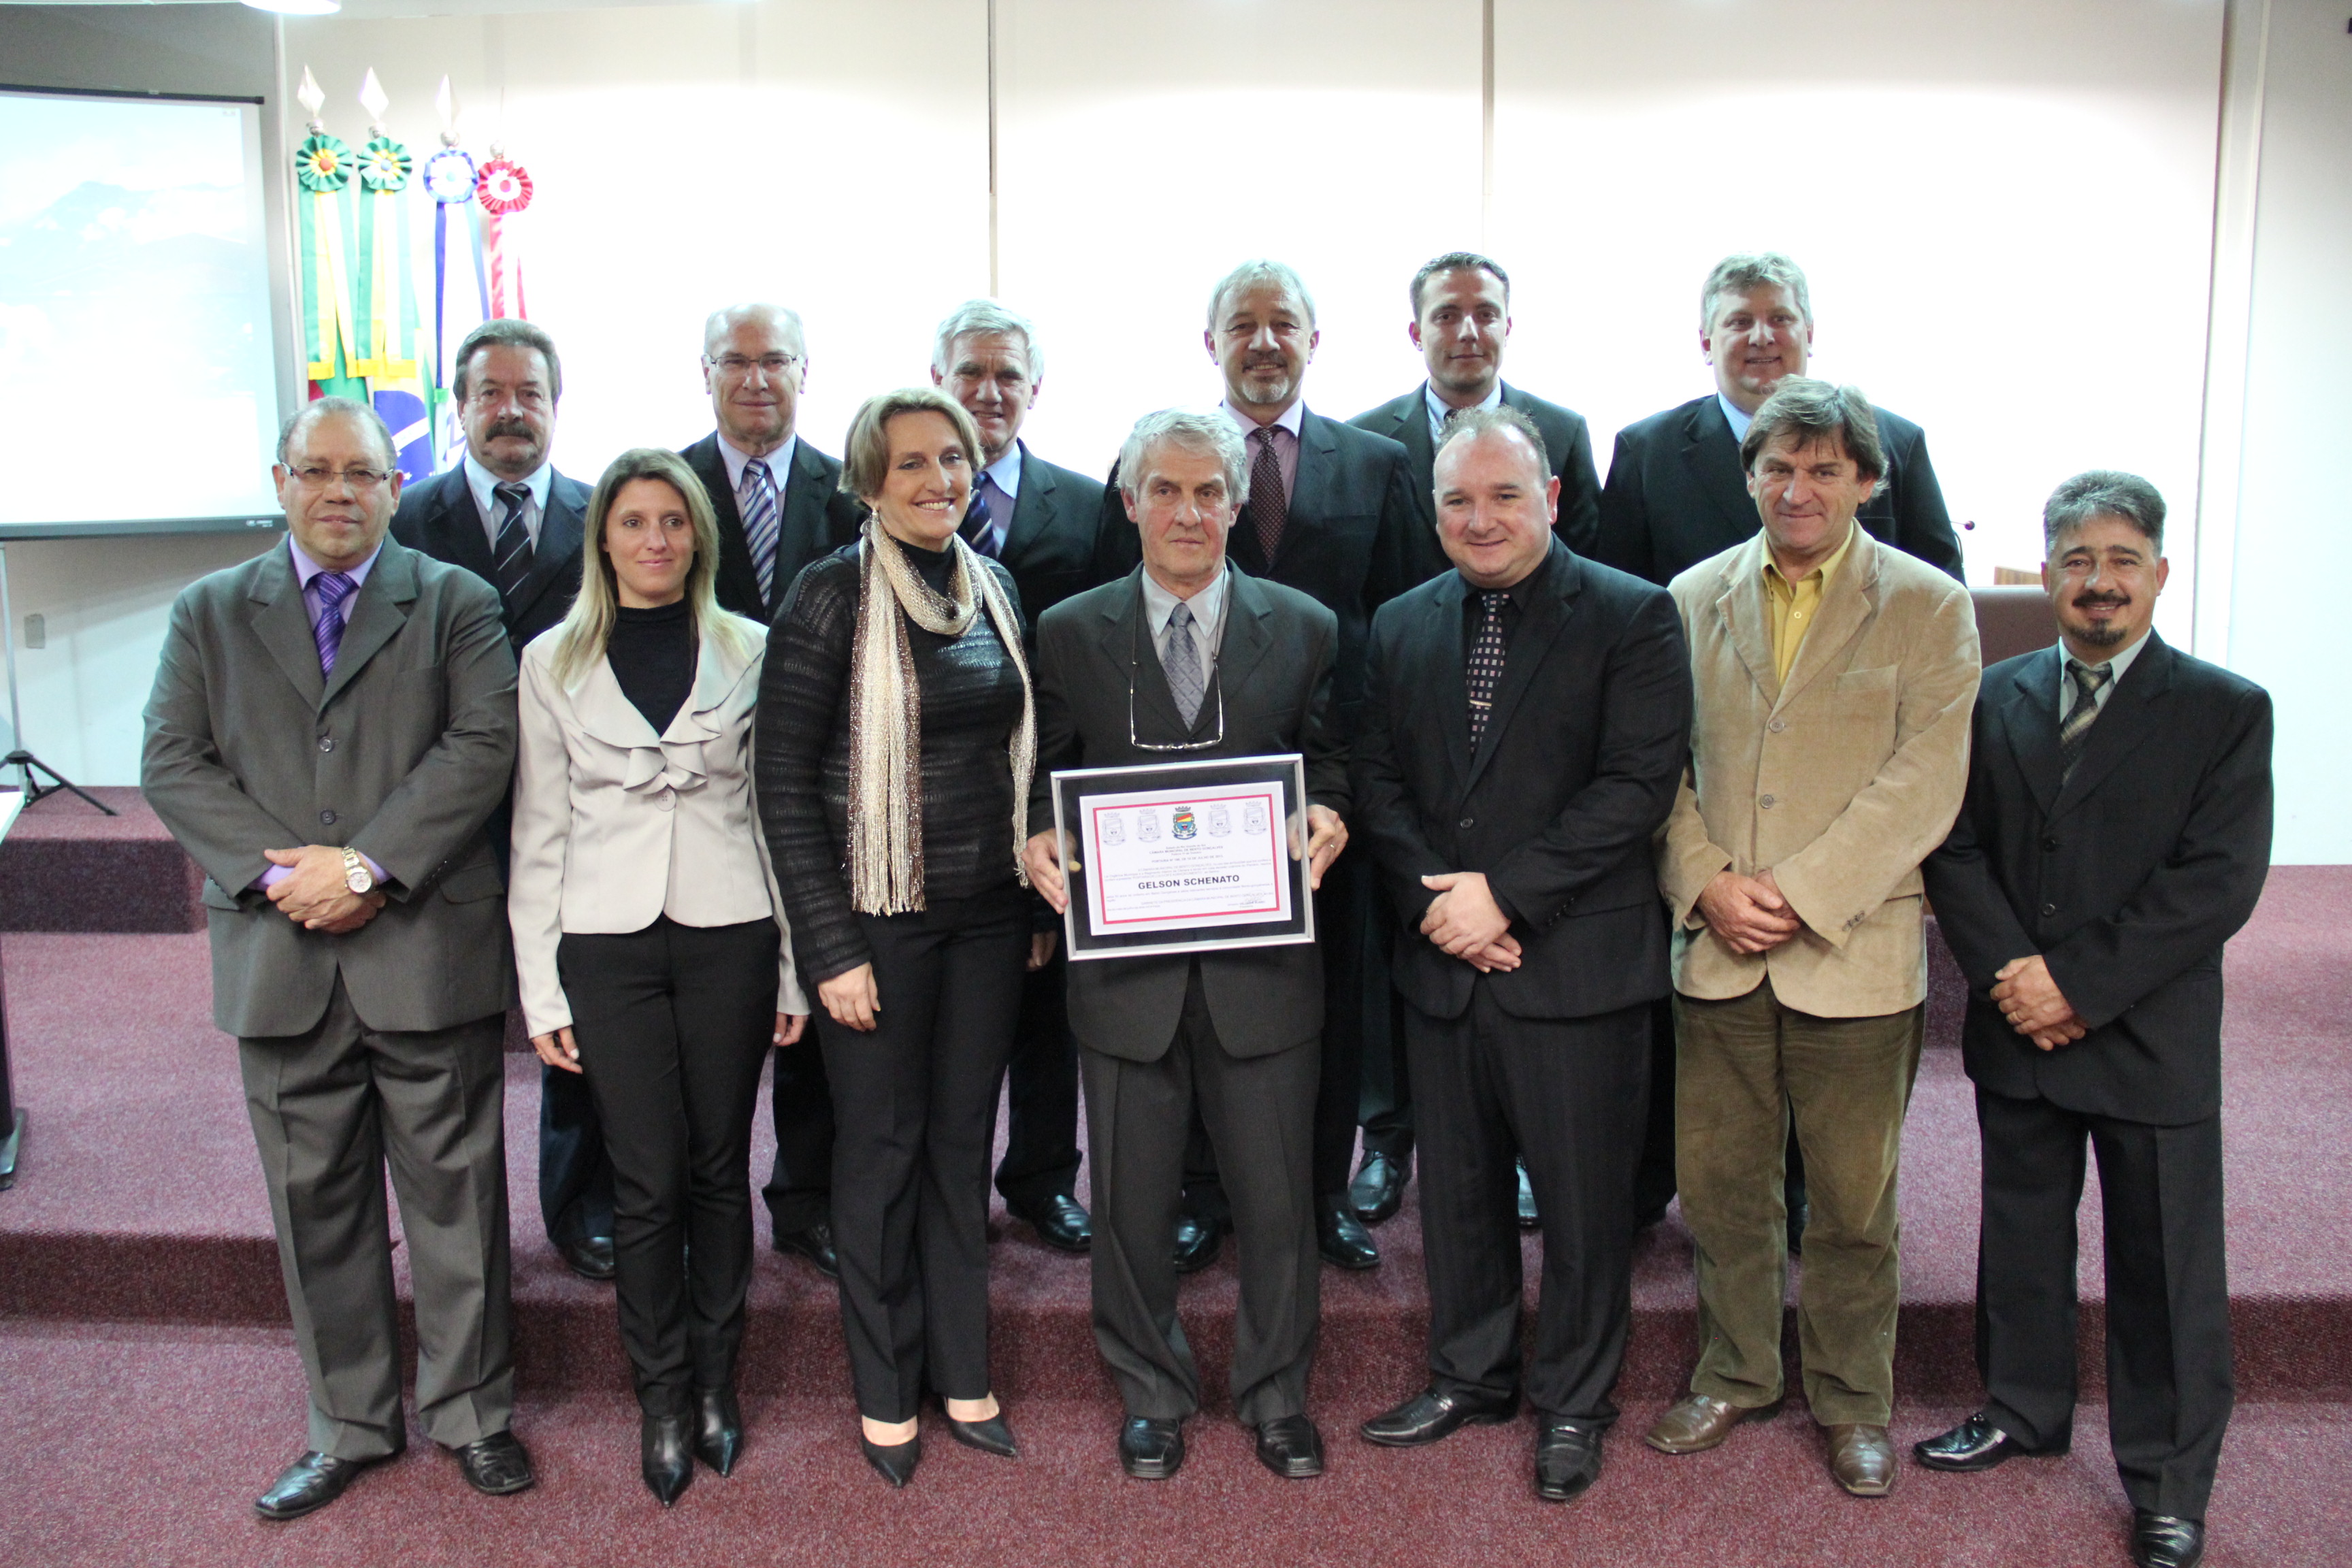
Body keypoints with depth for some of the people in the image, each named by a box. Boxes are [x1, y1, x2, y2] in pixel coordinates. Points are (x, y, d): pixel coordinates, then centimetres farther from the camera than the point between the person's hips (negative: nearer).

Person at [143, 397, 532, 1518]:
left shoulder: (456, 603, 4)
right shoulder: (209, 613, 12)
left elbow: (482, 746, -8)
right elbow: (173, 764, 3)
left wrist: (369, 866, -16)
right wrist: (278, 872, -12)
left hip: (428, 953, -2)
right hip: (280, 960, 3)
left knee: (454, 1193, 7)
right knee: (315, 1206, 12)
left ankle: (469, 1411, 23)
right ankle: (350, 1426, 27)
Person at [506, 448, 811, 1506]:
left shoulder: (748, 651, 4)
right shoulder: (554, 663, 4)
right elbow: (538, 833, 4)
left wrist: (796, 968, 2)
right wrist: (539, 989, 0)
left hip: (730, 934, 1)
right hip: (609, 942, 0)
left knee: (720, 1165, 8)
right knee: (646, 1180, 3)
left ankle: (715, 1380, 25)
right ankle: (663, 1398, 20)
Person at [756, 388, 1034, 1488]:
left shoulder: (993, 590, 7)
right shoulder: (831, 596, -10)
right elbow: (785, 782, -12)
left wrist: (1035, 889, 6)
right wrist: (830, 947, -14)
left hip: (989, 913, 5)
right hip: (879, 918, -5)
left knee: (963, 1141, 13)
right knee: (881, 1148, 8)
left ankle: (962, 1376, 28)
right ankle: (887, 1396, 24)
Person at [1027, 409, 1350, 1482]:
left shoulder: (1304, 629, 5)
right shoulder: (1068, 634, 4)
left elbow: (1327, 763, 8)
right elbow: (1043, 780, 7)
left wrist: (1328, 818, -12)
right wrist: (1039, 843, -13)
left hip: (1262, 961, 0)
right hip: (1126, 961, 0)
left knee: (1277, 1197, 10)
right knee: (1132, 1202, 12)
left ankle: (1276, 1393, 32)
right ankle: (1151, 1394, 33)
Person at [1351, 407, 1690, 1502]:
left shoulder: (1632, 618, -5)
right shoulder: (1401, 626, 10)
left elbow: (1638, 784, -13)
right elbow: (1376, 779, 7)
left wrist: (1504, 893, -17)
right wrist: (1434, 897, -9)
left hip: (1576, 966, -4)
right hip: (1443, 962, 4)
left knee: (1583, 1201, 7)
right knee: (1457, 1188, 17)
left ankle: (1574, 1402, 27)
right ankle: (1471, 1374, 36)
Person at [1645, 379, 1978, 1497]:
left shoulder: (1930, 609, -1)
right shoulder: (1694, 598, 7)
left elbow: (1923, 784, -9)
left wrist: (1801, 894, -15)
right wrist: (1705, 884, -10)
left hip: (1855, 954, -2)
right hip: (1716, 950, 3)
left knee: (1852, 1200, 10)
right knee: (1719, 1184, 12)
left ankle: (1854, 1403, 29)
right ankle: (1735, 1376, 32)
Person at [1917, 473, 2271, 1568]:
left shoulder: (2226, 711, -5)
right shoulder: (1997, 697, 5)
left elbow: (2218, 883, -13)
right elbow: (1955, 849, 2)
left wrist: (2078, 982, -18)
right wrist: (2009, 971, -13)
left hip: (2151, 1041, -3)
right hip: (2018, 1029, 3)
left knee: (2164, 1269, 7)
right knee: (2021, 1232, 17)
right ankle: (2024, 1410, 38)